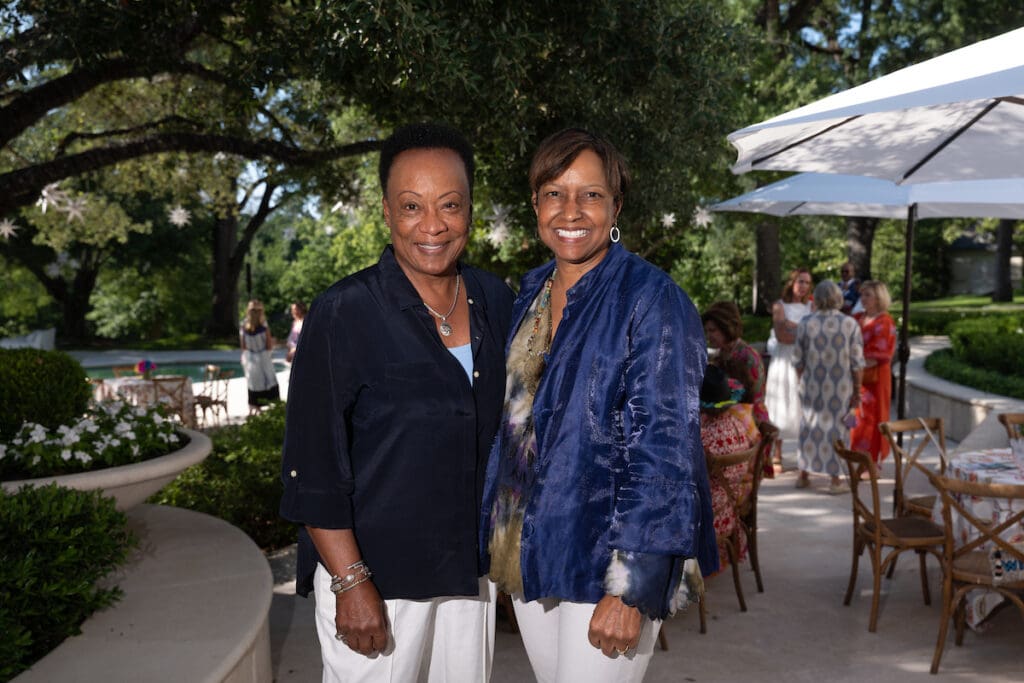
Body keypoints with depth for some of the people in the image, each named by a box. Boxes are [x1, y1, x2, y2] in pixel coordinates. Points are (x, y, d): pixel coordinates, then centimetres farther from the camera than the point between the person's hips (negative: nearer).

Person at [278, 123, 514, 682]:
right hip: (374, 576, -5)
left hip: (469, 570, 5)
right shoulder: (343, 314, -13)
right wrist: (352, 583, -15)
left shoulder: (496, 302, 3)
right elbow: (312, 467, -13)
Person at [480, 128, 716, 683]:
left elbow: (662, 452, -18)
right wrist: (494, 542, 16)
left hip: (607, 559, -6)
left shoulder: (651, 299, -13)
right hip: (529, 554, 7)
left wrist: (631, 589, -21)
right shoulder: (531, 294, 8)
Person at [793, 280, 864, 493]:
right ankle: (834, 479, 12)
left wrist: (802, 382, 14)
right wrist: (857, 391, 3)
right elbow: (856, 363, -5)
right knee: (836, 428, 7)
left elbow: (798, 360, 0)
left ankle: (803, 475, 22)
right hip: (840, 387, -1)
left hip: (811, 385, 1)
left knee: (809, 427, 13)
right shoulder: (850, 324, -6)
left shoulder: (805, 324, -4)